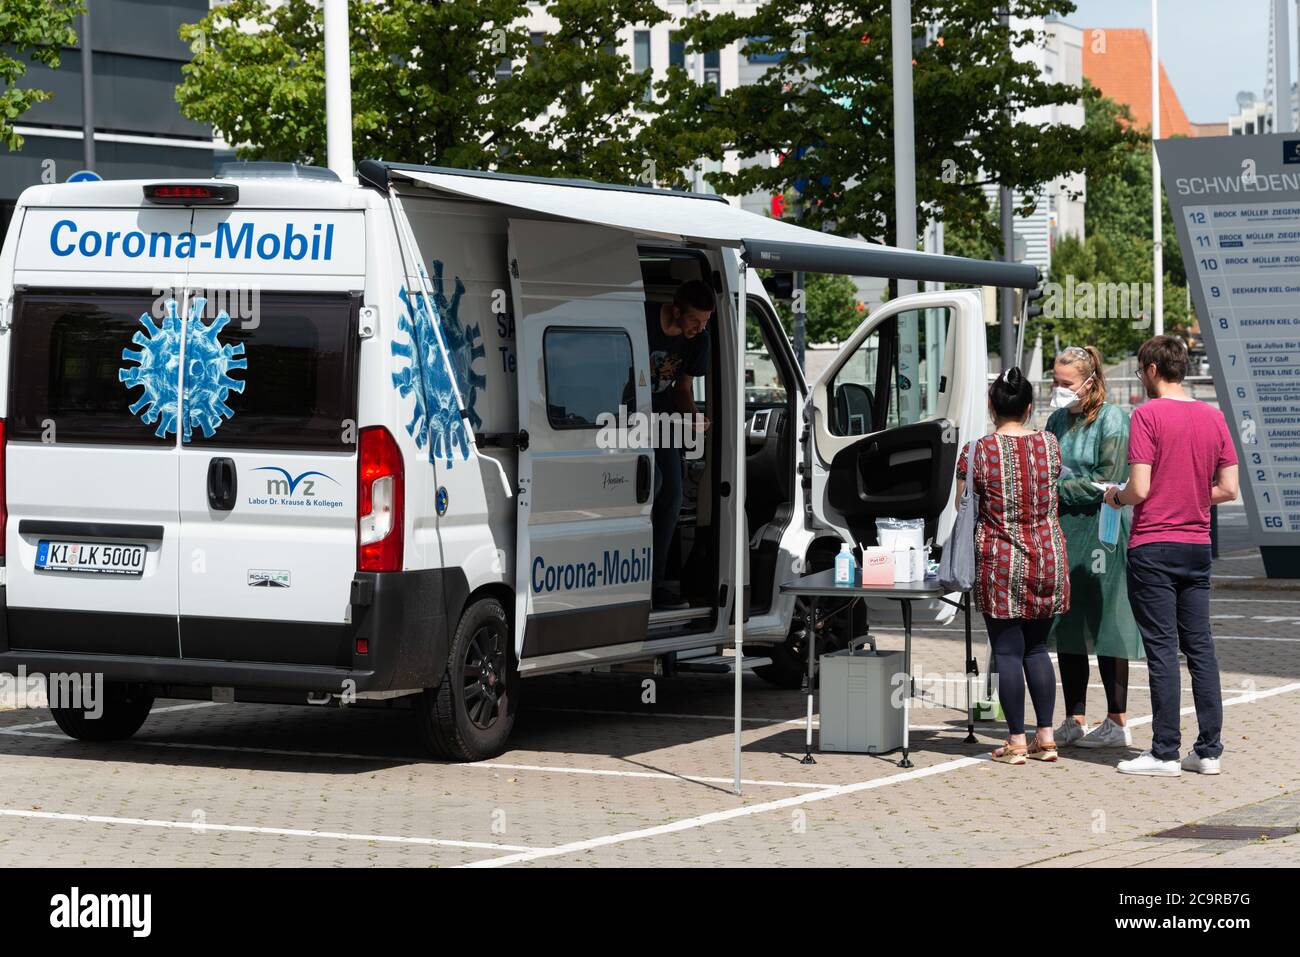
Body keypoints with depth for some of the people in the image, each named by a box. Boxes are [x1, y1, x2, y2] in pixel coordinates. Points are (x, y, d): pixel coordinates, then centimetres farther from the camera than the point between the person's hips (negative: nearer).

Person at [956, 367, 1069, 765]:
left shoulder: (978, 451, -10)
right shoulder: (1049, 444, 2)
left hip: (1001, 562, -4)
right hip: (1048, 559, 4)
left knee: (1007, 650, 2)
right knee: (1037, 648, 14)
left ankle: (1016, 741, 3)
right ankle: (1046, 736, 13)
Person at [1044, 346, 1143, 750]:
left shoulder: (1111, 420, -7)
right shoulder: (1058, 421, 14)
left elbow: (1107, 480, -12)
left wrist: (1058, 489, -11)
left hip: (1100, 531, -7)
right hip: (1062, 531, 7)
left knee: (1104, 628, -3)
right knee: (1066, 630, 7)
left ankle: (1117, 724, 4)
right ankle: (1074, 723, 13)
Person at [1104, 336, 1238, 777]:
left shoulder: (1148, 415, -11)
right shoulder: (1213, 416, 7)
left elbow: (1139, 490, -16)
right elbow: (1228, 489, 6)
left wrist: (1116, 497, 4)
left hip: (1153, 546, -6)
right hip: (1197, 546, 6)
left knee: (1162, 649, -3)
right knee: (1200, 646, 9)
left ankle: (1165, 753, -1)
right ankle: (1209, 750, 10)